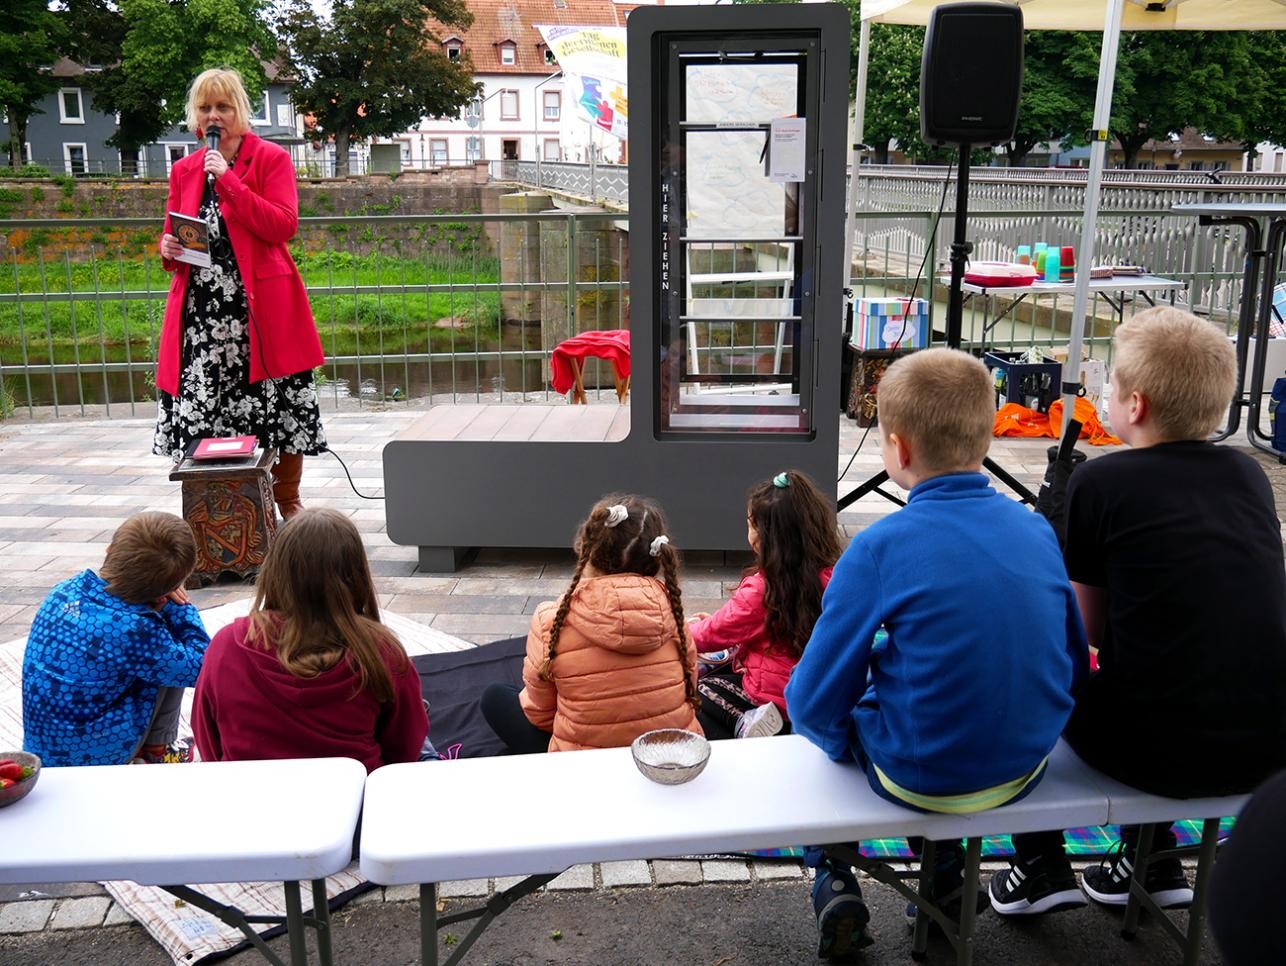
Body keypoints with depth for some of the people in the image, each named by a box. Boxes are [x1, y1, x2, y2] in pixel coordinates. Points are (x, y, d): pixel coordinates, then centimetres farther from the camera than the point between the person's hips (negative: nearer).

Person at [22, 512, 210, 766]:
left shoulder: (64, 591, -6)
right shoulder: (133, 628, -27)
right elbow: (198, 667, -15)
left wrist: (161, 603, -3)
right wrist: (179, 606, -6)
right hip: (96, 755, -7)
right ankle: (155, 751, 12)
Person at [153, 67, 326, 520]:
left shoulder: (272, 158, 3)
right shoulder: (184, 170, 15)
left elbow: (283, 226, -11)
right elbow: (175, 237, 21)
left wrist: (229, 180, -14)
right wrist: (168, 250, -3)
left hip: (260, 309, -3)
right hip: (200, 311, 4)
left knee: (282, 412, 1)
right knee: (202, 416, -1)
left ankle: (288, 506, 19)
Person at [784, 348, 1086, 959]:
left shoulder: (879, 548, -20)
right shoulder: (1036, 529, -6)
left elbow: (814, 702, -16)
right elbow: (1072, 664, 6)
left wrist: (832, 730, 7)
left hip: (921, 776, -5)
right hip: (1025, 767, 5)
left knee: (808, 711, 23)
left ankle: (832, 881, 17)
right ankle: (946, 873, 37)